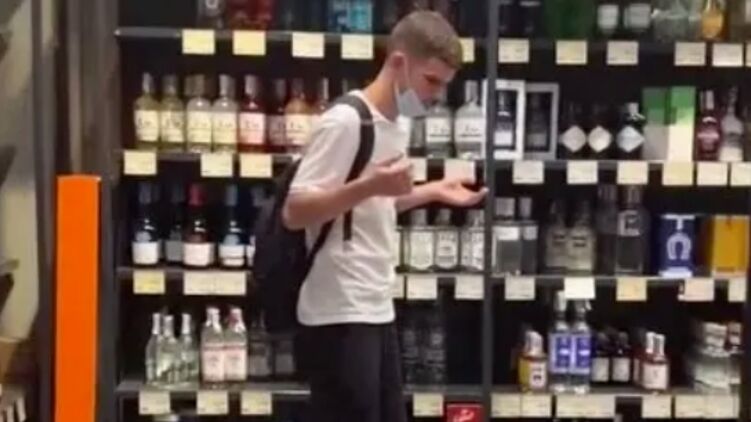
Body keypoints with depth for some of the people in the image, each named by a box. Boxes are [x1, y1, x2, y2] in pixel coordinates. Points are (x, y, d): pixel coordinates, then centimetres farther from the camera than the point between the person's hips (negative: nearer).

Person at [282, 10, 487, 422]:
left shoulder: (395, 127, 12)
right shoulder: (344, 121, -15)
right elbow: (294, 212, -18)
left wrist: (431, 192, 16)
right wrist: (368, 186, -30)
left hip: (376, 310, 9)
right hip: (339, 316, -9)